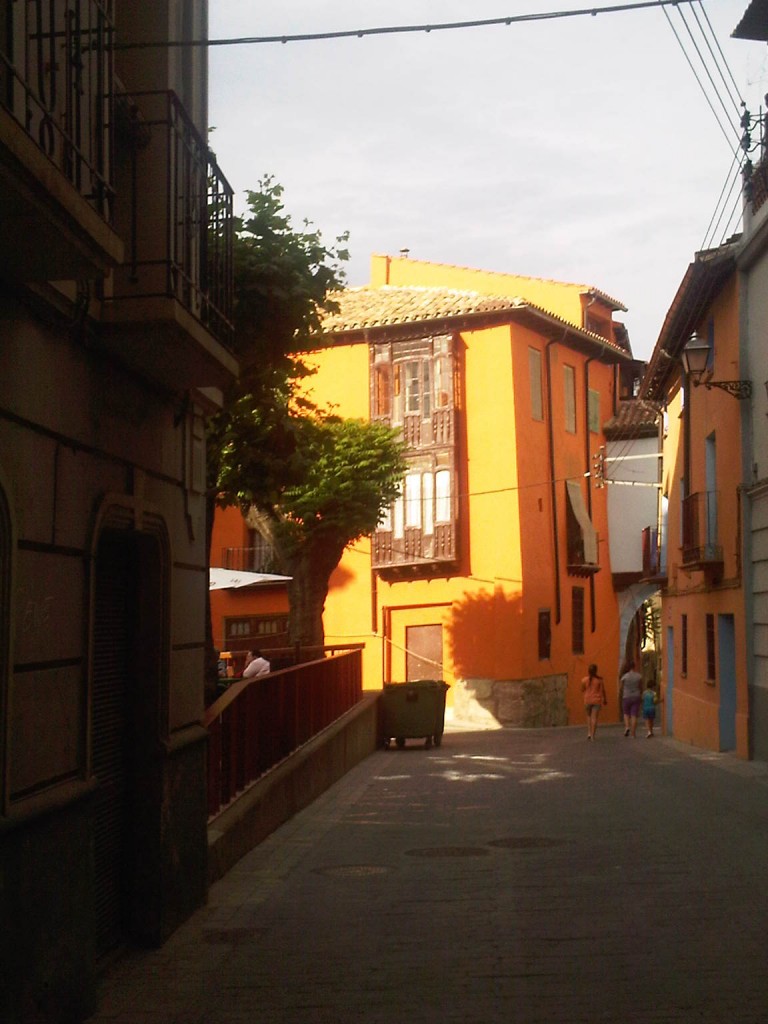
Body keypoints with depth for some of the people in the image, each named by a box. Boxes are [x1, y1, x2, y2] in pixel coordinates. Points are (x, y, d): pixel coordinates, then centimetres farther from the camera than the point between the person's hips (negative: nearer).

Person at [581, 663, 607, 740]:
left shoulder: (584, 680, -6)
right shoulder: (599, 680, -8)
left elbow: (582, 689, 5)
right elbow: (602, 690, -4)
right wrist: (605, 699, 9)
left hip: (587, 700, 1)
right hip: (597, 701, -1)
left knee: (589, 716, 20)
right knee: (594, 717, 1)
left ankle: (589, 732, 8)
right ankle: (593, 735, -2)